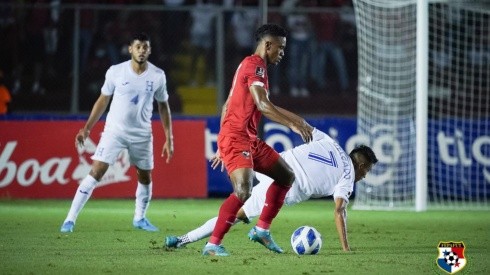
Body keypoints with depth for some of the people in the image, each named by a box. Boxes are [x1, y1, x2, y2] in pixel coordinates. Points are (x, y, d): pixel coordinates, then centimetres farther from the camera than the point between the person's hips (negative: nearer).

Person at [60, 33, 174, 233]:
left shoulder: (158, 76, -4)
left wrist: (169, 139, 5)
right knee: (95, 173, -12)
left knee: (145, 177, 10)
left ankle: (140, 218, 34)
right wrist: (87, 128, 1)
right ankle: (70, 219, -11)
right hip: (114, 131, -2)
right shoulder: (116, 72, -8)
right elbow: (103, 100, 4)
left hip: (142, 134, 2)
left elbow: (163, 106, 7)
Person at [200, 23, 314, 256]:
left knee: (286, 176, 16)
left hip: (249, 139, 11)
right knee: (243, 191, -24)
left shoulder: (250, 65, 20)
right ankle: (212, 245, -20)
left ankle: (261, 230, 17)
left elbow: (227, 106, 23)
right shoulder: (255, 65, -11)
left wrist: (222, 147, 24)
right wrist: (293, 124, -25)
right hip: (236, 137, -11)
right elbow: (262, 105, -24)